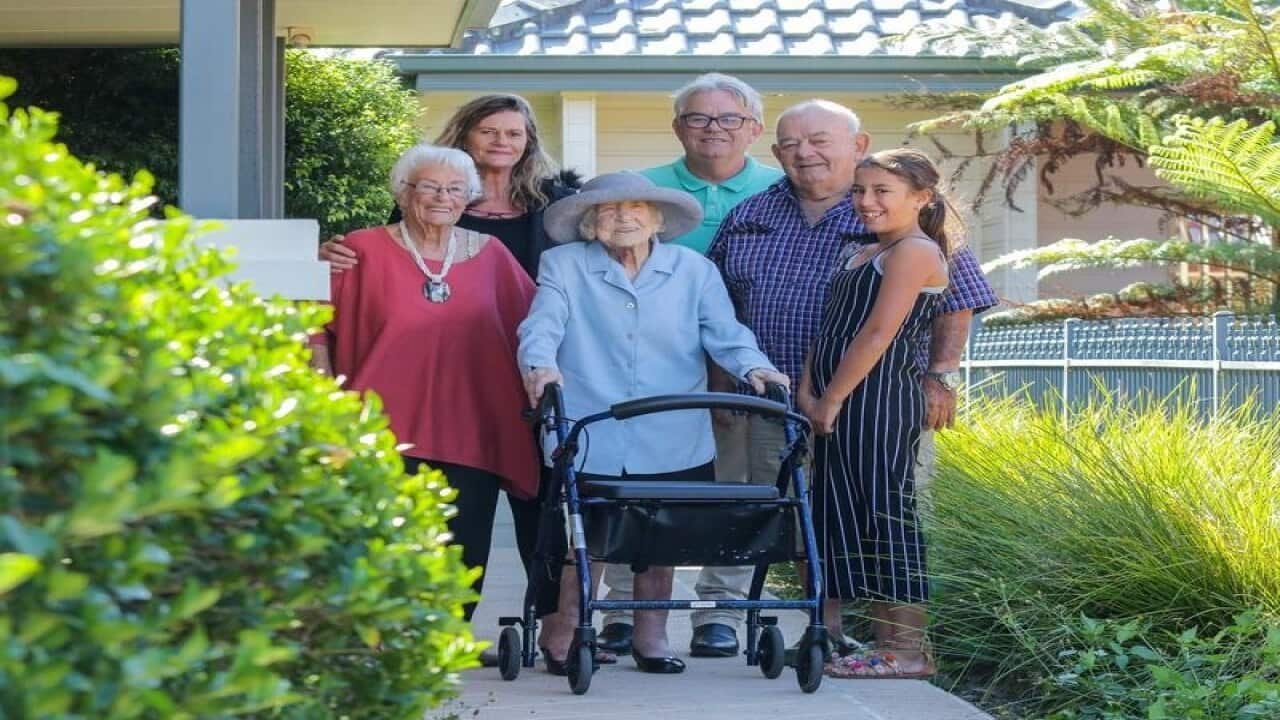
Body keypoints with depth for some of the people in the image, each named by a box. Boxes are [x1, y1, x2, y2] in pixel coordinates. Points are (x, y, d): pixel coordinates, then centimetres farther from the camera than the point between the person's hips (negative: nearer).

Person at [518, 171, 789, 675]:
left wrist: (753, 367, -20)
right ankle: (566, 637, 15)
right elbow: (542, 324, -7)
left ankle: (651, 636, 22)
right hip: (590, 440, -2)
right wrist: (541, 364, -29)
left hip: (672, 441, 2)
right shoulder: (564, 266, 6)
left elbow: (724, 332, 1)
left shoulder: (694, 270, 10)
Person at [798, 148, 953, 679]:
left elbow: (877, 334, -15)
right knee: (851, 516, 9)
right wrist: (808, 392, 3)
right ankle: (885, 640, 14)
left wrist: (831, 400, -14)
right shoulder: (857, 255, 21)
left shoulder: (915, 252, -8)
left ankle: (907, 650, -6)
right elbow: (828, 329, 17)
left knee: (883, 512, -8)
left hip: (879, 398, -9)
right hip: (842, 405, 10)